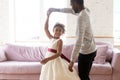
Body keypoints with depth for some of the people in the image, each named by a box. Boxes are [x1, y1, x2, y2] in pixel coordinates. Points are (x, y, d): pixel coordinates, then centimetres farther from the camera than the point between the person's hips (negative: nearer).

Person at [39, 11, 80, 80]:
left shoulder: (60, 41, -13)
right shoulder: (51, 38, 6)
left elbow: (58, 54, -21)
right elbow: (46, 28, 7)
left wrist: (47, 59, -30)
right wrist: (48, 17, 1)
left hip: (55, 61, -7)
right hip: (49, 61, 7)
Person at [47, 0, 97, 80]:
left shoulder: (81, 17, -25)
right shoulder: (86, 10, 3)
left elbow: (79, 41, -30)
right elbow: (71, 10, 24)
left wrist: (72, 61, -29)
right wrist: (56, 9, 29)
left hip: (86, 52, -9)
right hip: (92, 50, 9)